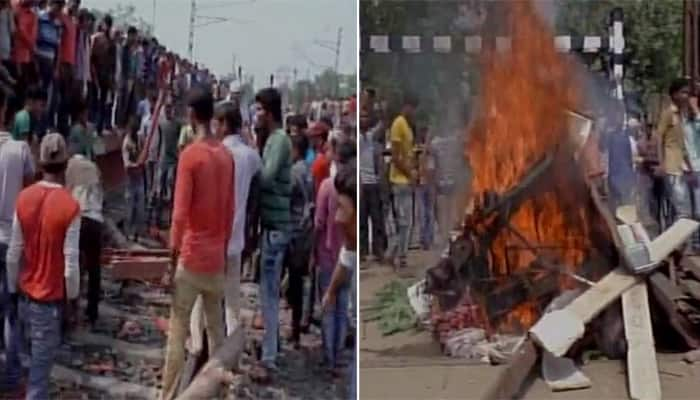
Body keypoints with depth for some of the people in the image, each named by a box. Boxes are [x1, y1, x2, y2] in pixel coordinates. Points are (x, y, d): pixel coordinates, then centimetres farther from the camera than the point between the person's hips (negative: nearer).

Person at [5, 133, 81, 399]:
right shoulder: (70, 206, -20)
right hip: (50, 298, -5)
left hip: (25, 293, 5)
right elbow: (71, 262, -17)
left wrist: (12, 287, 14)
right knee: (42, 361, 4)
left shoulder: (24, 198, -6)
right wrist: (73, 297, -2)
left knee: (37, 354, 25)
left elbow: (14, 253, 1)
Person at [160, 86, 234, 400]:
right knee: (216, 328, 13)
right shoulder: (227, 156, 4)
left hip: (191, 257, -6)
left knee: (177, 332, -1)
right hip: (217, 257, 6)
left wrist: (172, 260, -10)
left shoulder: (190, 155, -15)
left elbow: (180, 214, -16)